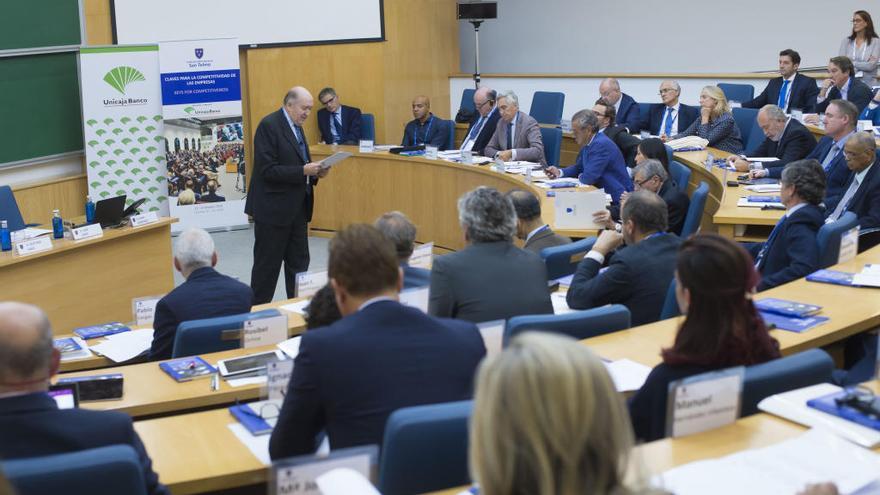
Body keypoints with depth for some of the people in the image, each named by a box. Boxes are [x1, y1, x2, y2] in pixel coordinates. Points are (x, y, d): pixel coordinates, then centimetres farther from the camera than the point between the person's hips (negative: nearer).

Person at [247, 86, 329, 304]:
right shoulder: (269, 125, -15)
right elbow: (267, 170, -21)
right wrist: (303, 170, -24)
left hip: (297, 208, 8)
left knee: (299, 262, 11)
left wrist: (315, 172, 1)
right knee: (267, 265, 2)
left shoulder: (296, 126, 12)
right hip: (273, 208, -8)